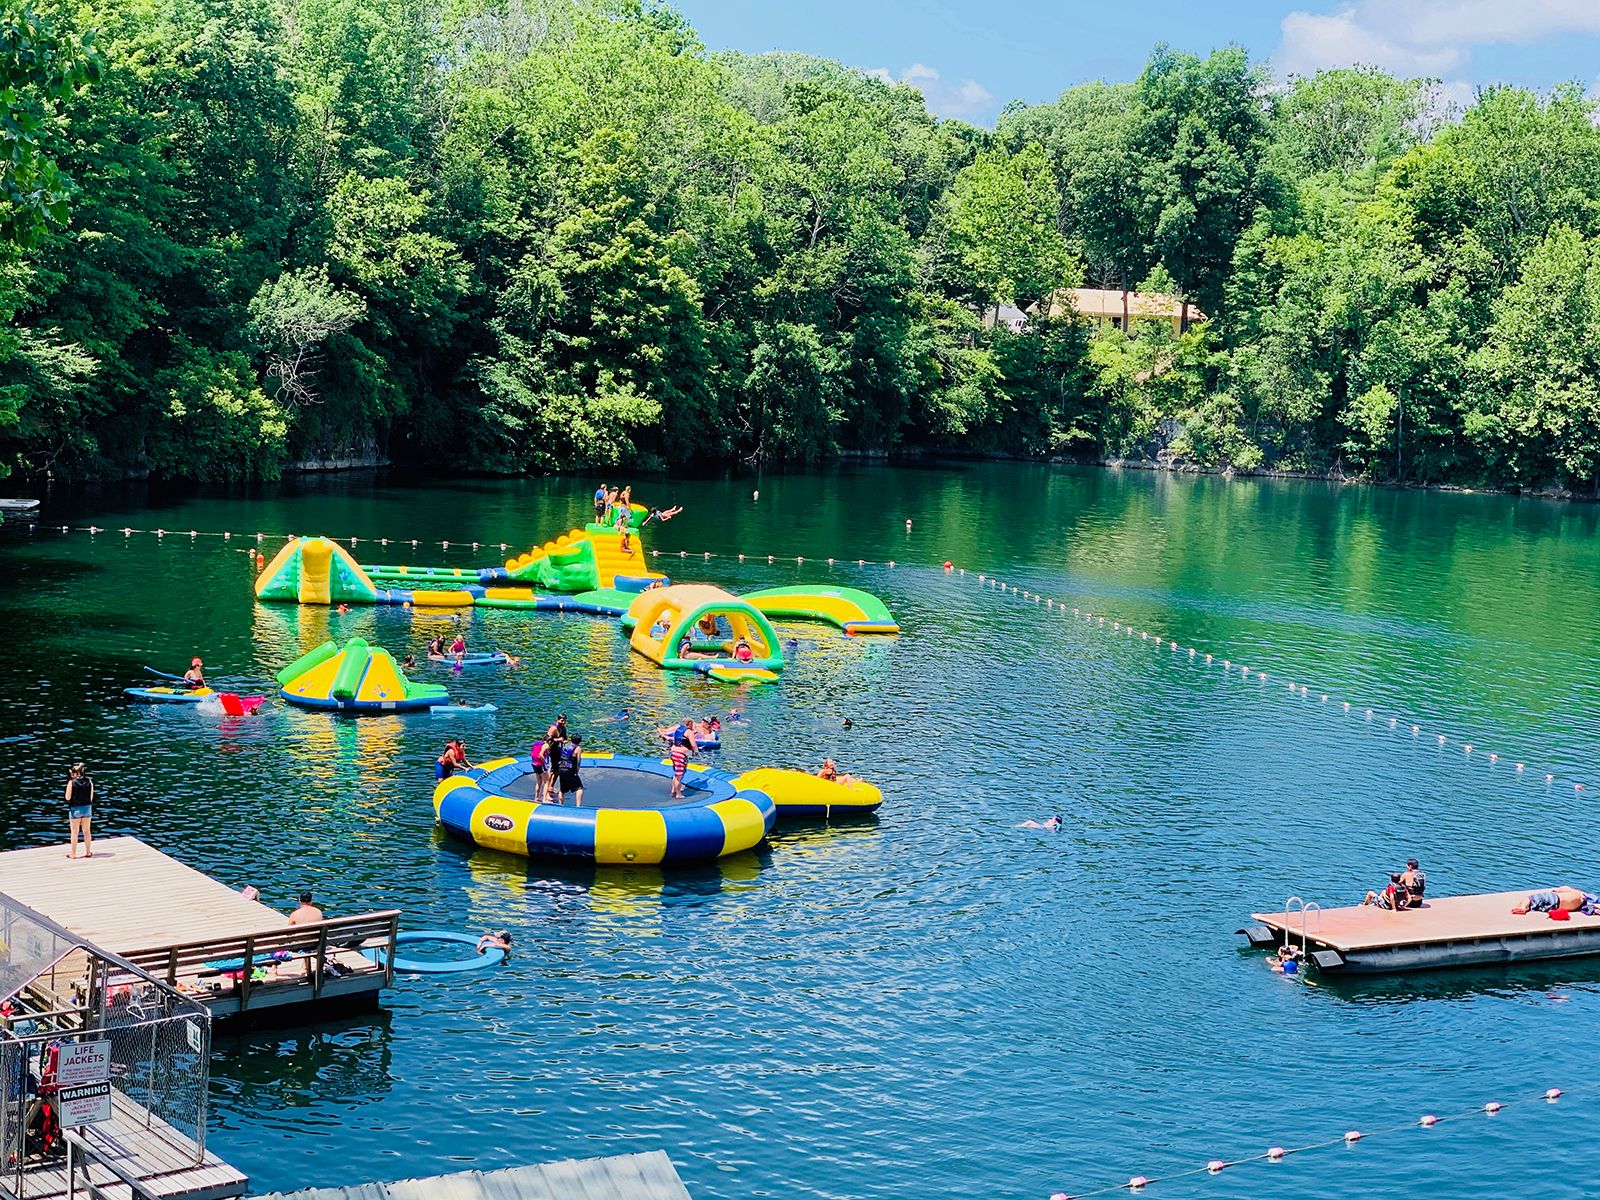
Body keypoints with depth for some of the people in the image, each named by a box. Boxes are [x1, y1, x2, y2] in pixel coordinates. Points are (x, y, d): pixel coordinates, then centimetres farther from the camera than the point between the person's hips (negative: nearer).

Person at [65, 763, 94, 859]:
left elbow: (68, 797, -10)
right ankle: (88, 852, 21)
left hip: (75, 809, -4)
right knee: (86, 831, 14)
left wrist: (68, 783, 0)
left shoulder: (72, 782, -15)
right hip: (87, 808, 4)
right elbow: (91, 797, 1)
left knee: (74, 832, 7)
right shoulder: (89, 781, -3)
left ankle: (73, 854, 13)